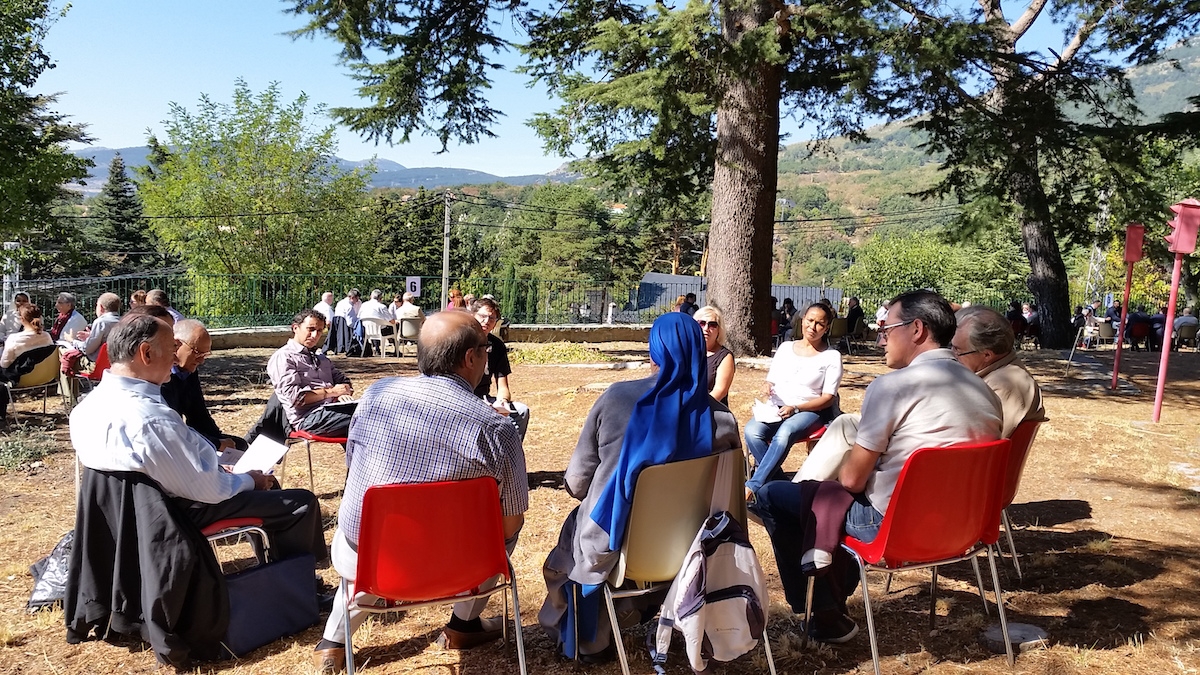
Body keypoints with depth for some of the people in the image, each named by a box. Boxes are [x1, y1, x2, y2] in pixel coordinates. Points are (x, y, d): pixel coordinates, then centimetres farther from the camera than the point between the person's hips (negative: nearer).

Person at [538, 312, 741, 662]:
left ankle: (588, 643, 47)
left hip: (611, 543, -2)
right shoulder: (721, 418, -12)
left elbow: (576, 483, -9)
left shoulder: (614, 398, -16)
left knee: (576, 527, 33)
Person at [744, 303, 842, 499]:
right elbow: (770, 382, 18)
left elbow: (828, 398, -3)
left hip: (810, 411, -3)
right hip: (776, 409, 4)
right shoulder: (785, 347, 15)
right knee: (751, 431, -31)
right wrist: (768, 390, -9)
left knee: (784, 433, -38)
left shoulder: (832, 356, 4)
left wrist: (795, 408, -17)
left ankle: (753, 486, -35)